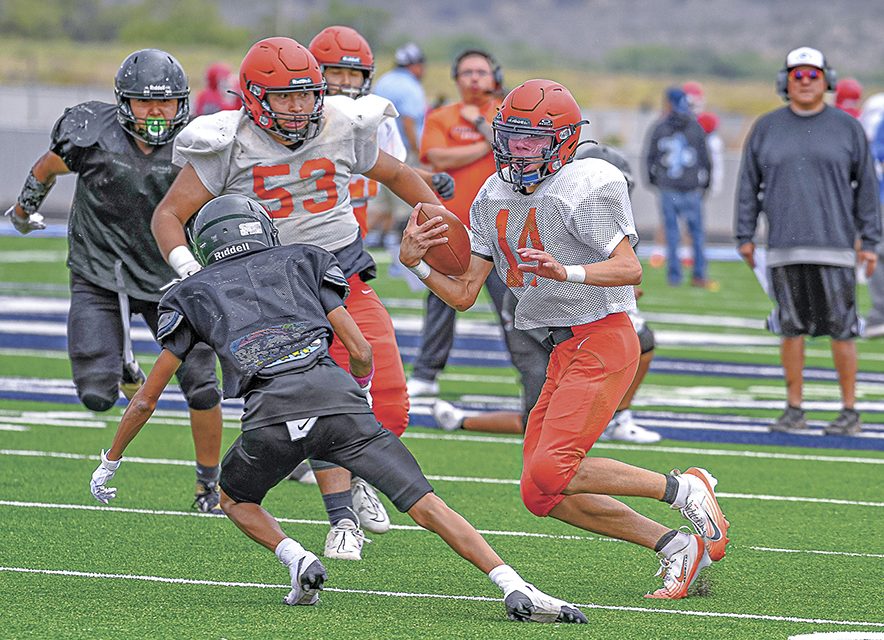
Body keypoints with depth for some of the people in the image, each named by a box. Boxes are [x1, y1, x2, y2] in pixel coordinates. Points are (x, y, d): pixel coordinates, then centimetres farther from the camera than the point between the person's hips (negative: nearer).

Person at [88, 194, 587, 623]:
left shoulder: (195, 293, 27)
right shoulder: (301, 262, 29)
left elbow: (147, 399, 28)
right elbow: (361, 351, 22)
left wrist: (111, 461, 41)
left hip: (271, 413, -1)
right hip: (336, 394, 1)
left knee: (236, 500, 29)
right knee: (425, 504, 0)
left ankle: (298, 560, 4)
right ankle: (516, 589, -14)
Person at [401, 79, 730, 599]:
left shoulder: (583, 189, -13)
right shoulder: (494, 199, 11)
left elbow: (630, 267, -21)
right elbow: (463, 295, 9)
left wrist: (564, 272, -34)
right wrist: (414, 262, -6)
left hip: (602, 338, -9)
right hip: (565, 351, 9)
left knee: (549, 473, -22)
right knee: (543, 494, 4)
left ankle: (685, 489, -9)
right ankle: (676, 546, 7)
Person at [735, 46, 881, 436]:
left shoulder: (847, 128, 5)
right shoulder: (766, 129, 9)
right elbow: (749, 185, 12)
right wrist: (745, 237, 7)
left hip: (835, 245, -2)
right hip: (784, 249, 2)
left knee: (841, 330, -3)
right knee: (791, 329, 4)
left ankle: (850, 412, 5)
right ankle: (793, 410, 12)